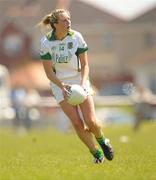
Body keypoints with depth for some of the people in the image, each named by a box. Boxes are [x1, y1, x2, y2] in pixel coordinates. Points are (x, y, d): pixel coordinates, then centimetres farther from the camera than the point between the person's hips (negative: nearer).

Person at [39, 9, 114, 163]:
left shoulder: (76, 37, -9)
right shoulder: (46, 42, -12)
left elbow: (85, 65, -2)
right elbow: (49, 71, -7)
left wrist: (83, 83, -18)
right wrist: (62, 86, -21)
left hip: (79, 80, 1)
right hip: (60, 83, -1)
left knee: (91, 122, -11)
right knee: (77, 123, -13)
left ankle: (102, 140, 22)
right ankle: (96, 153, 5)